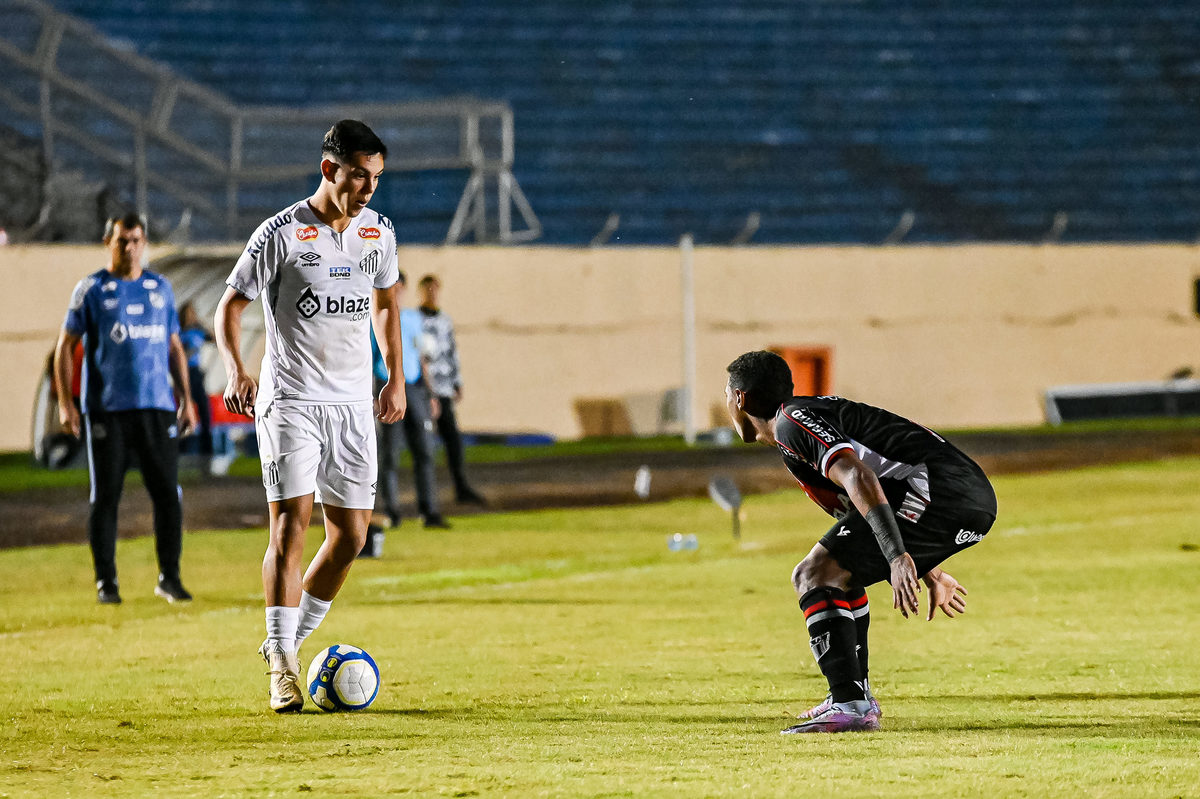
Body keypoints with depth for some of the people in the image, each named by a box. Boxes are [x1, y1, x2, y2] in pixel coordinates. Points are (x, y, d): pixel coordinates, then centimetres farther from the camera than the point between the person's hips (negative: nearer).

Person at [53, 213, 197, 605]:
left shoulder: (160, 287, 13)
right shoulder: (91, 289, 2)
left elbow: (174, 347, 19)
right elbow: (65, 346, 2)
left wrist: (185, 399, 12)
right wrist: (65, 403, -6)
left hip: (157, 407, 3)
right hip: (107, 409, -3)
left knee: (168, 493, -1)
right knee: (105, 497, 0)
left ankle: (170, 577, 9)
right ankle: (106, 582, 7)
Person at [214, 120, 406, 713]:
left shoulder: (378, 233, 7)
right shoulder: (281, 234, -9)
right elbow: (230, 305, -4)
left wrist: (396, 378, 20)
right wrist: (237, 372, -20)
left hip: (352, 403, 5)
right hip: (290, 401, -5)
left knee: (350, 535, 4)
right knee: (290, 524, -14)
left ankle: (291, 641, 22)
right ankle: (282, 666, -13)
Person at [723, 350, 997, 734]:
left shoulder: (791, 422, -4)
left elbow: (860, 479, -20)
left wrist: (897, 558, -29)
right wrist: (931, 574, 41)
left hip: (938, 491, -10)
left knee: (815, 576, -11)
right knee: (837, 572, 25)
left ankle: (850, 706, -22)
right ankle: (858, 698, 25)